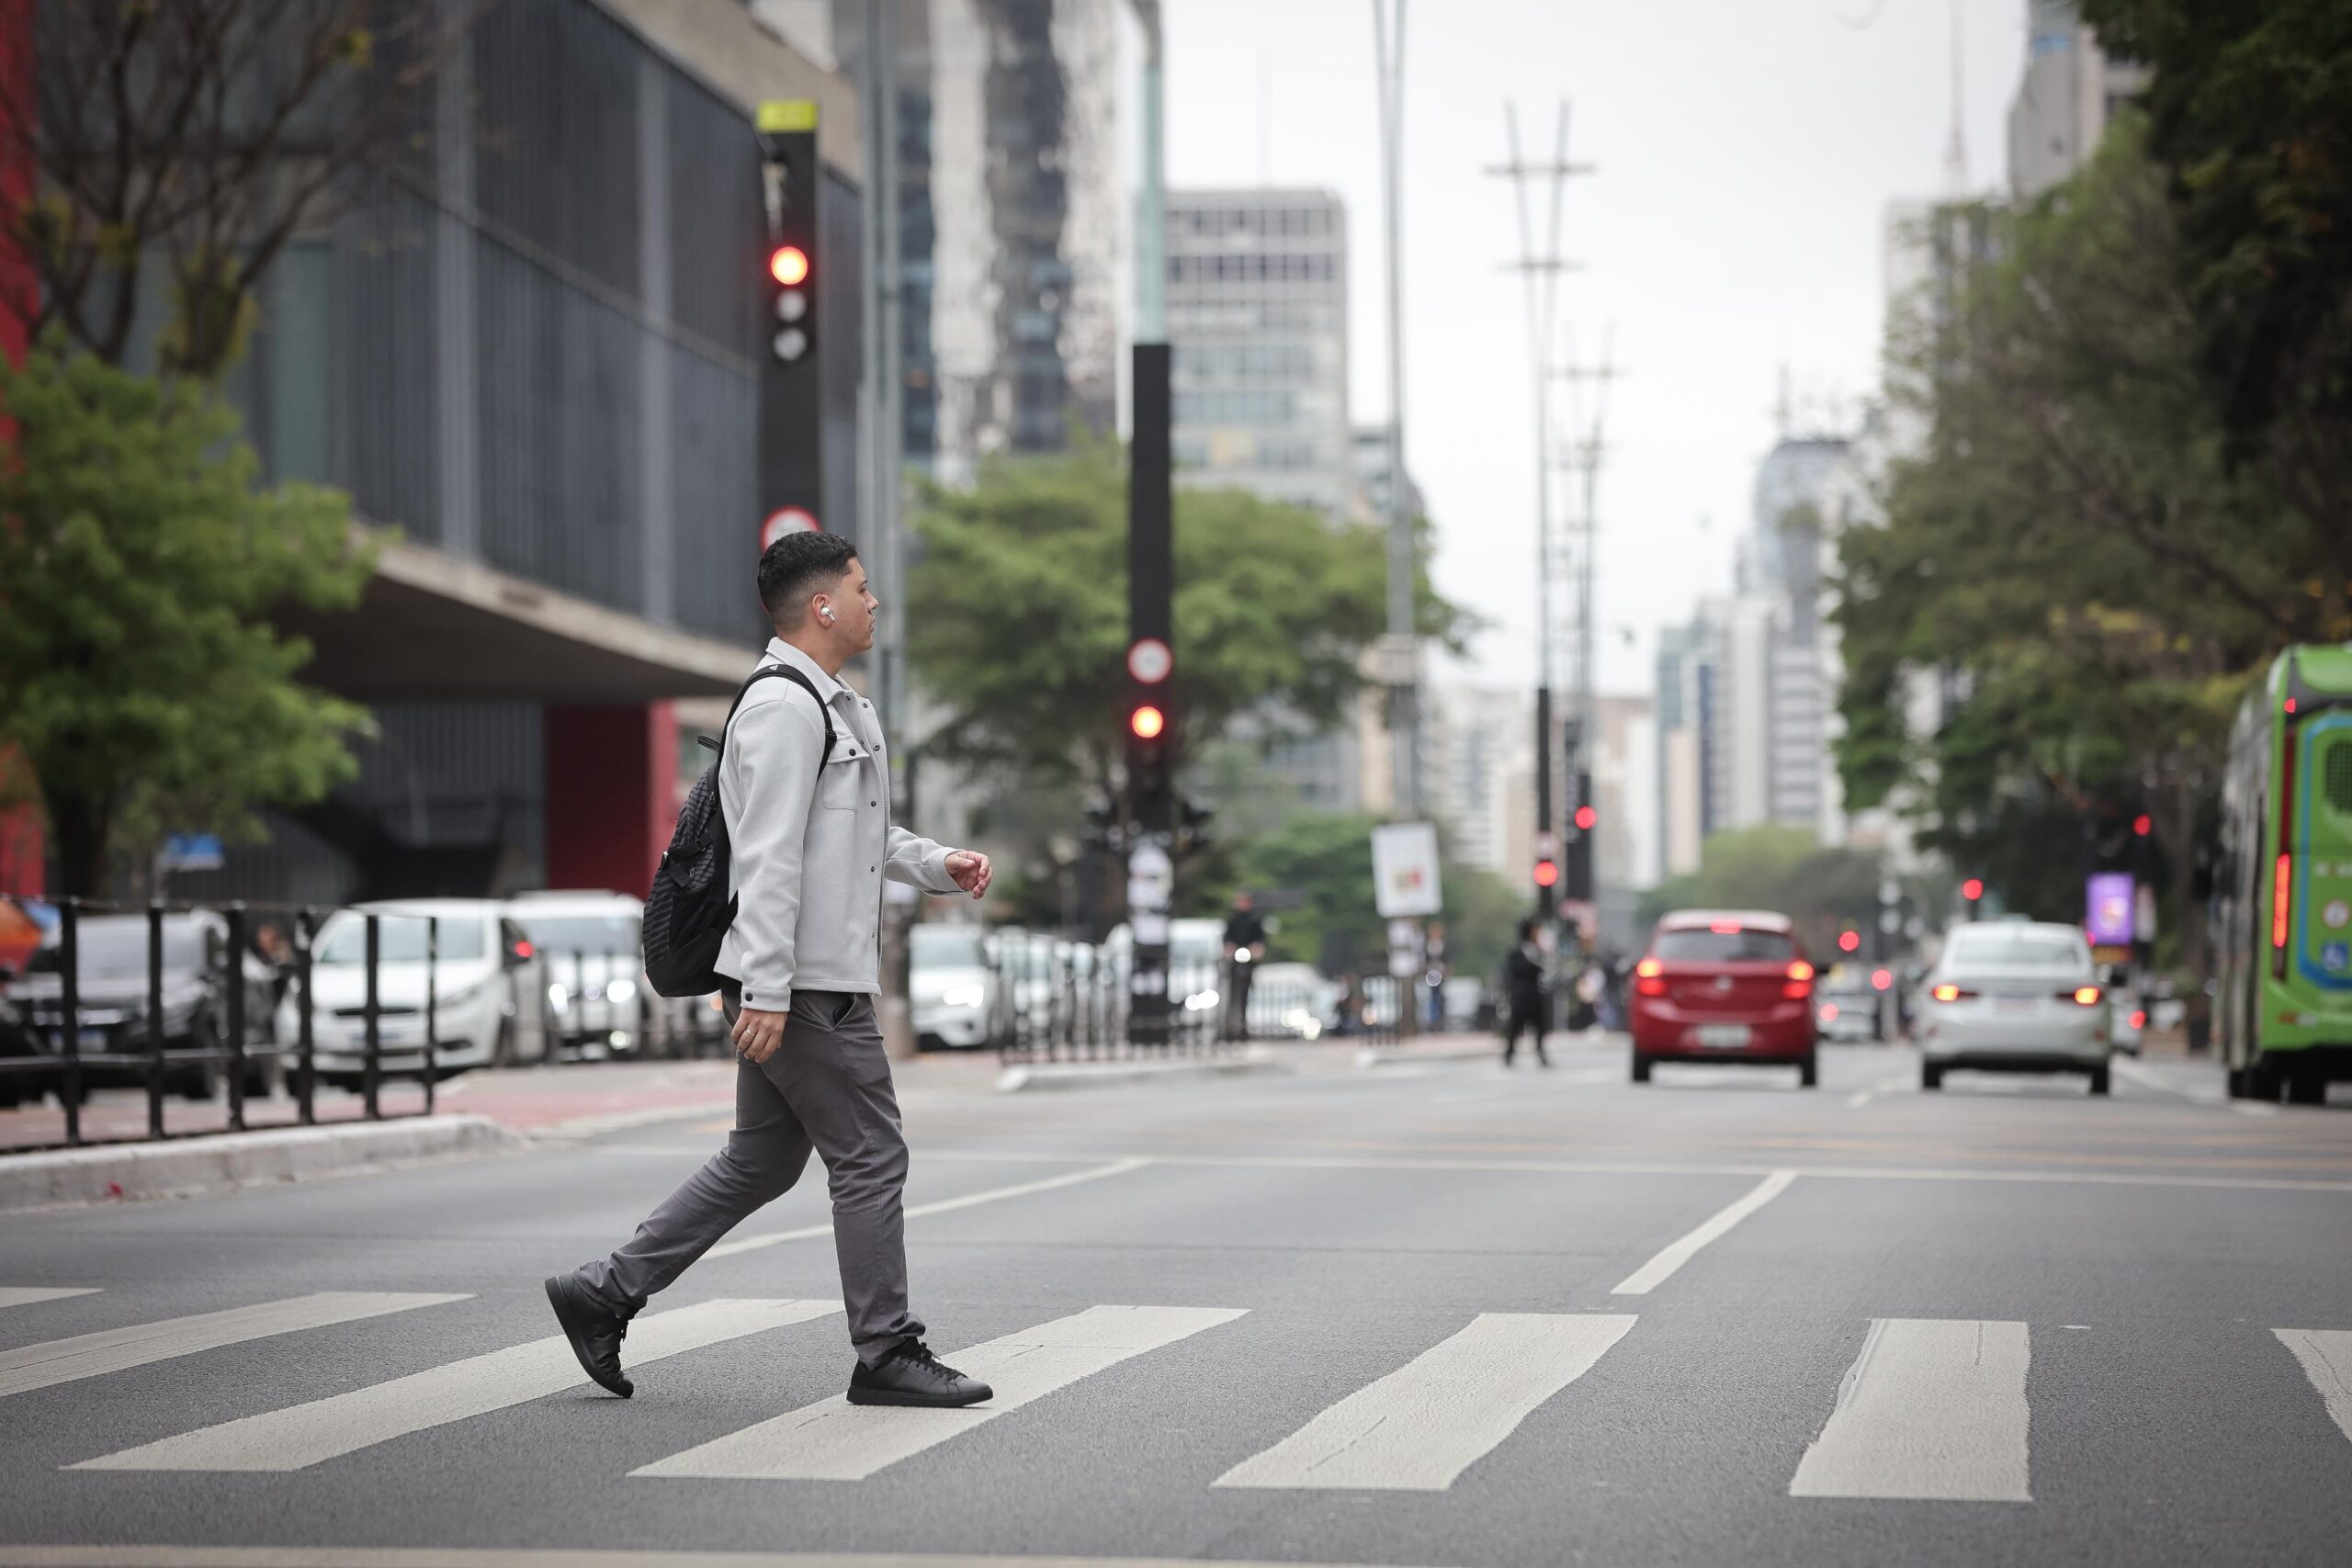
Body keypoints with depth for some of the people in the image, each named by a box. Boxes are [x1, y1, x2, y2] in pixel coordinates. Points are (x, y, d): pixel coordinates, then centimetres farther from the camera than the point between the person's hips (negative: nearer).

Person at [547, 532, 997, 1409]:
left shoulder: (837, 708, 19)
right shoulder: (783, 707, -15)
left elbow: (861, 835, 30)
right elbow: (768, 859, -21)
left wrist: (938, 865, 12)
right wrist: (767, 990, -25)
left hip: (803, 982, 11)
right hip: (806, 982, -11)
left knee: (760, 1161, 14)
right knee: (869, 1157, -3)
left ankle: (603, 1295, 17)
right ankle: (887, 1355, 5)